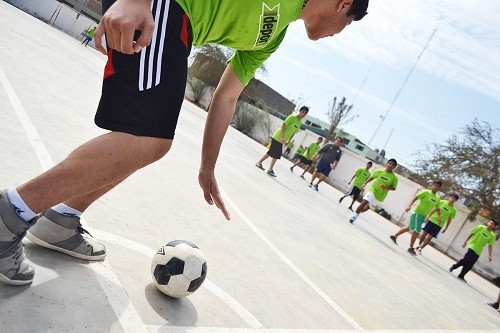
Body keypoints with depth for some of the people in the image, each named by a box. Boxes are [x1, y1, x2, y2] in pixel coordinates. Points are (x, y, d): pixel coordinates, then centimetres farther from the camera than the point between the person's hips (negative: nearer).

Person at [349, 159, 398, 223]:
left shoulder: (394, 177, -9)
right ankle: (354, 215, -8)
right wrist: (364, 183, 0)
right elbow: (371, 177, 9)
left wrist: (385, 187, -22)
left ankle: (357, 213, 37)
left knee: (368, 207, 14)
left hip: (380, 196, 1)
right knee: (364, 202, -21)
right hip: (373, 190, -1)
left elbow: (393, 188, -4)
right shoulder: (379, 171, -5)